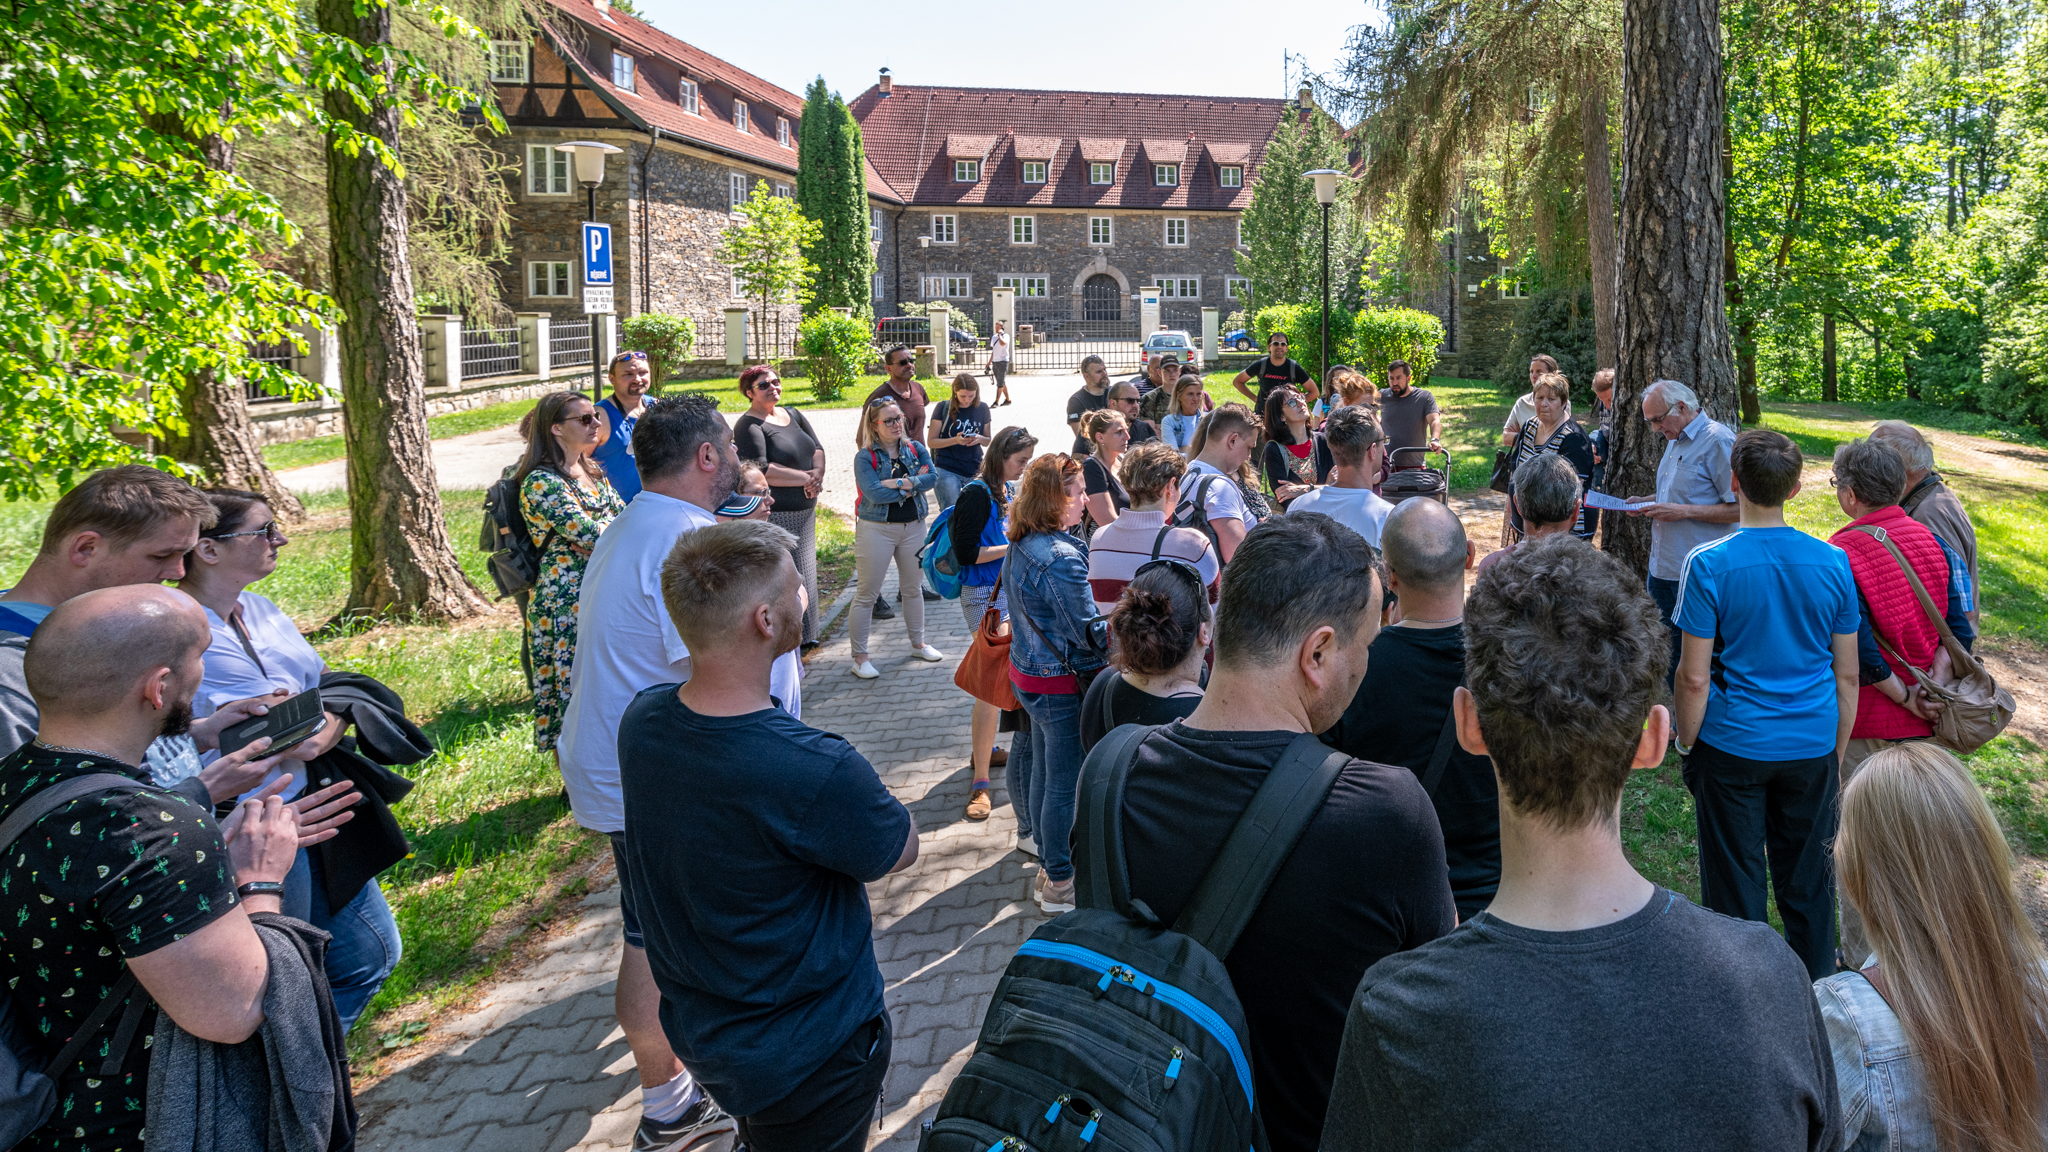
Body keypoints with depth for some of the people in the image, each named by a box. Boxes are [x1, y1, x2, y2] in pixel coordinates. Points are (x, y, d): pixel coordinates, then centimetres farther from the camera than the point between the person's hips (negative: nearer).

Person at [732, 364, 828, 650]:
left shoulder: (793, 415, 14)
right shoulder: (749, 425, -11)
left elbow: (817, 448, 9)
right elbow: (760, 470, -21)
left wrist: (817, 474, -13)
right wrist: (806, 478, -16)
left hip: (805, 510, 8)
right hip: (773, 514, -8)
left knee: (803, 573, 14)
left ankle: (805, 635, 25)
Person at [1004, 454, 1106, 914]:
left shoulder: (1020, 548, 5)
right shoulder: (1061, 557, -25)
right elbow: (1089, 631, -21)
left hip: (1027, 672, 9)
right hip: (1063, 684, -9)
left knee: (1044, 772, 21)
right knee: (1066, 784, 4)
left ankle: (1049, 866, 36)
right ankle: (1060, 885, 17)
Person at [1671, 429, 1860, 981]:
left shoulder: (1708, 564, -14)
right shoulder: (1833, 562, -3)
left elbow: (1694, 678, -13)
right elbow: (1847, 675, 4)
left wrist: (1686, 746, 0)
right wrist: (1837, 750, 16)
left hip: (1732, 747, -3)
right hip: (1813, 748, 3)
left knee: (1736, 884, 10)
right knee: (1808, 883, 17)